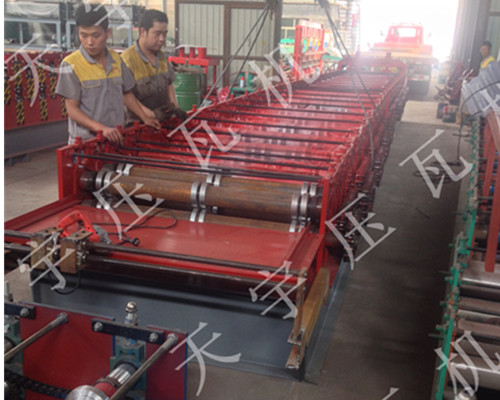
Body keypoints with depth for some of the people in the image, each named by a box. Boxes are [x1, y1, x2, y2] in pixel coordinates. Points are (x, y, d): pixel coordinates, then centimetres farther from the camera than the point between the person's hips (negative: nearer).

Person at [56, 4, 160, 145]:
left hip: (116, 138, 4)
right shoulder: (70, 64, -9)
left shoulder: (116, 60, 6)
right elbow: (72, 109, -12)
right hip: (85, 141, -4)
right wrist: (102, 128, -24)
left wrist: (145, 118, 8)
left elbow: (127, 94, 18)